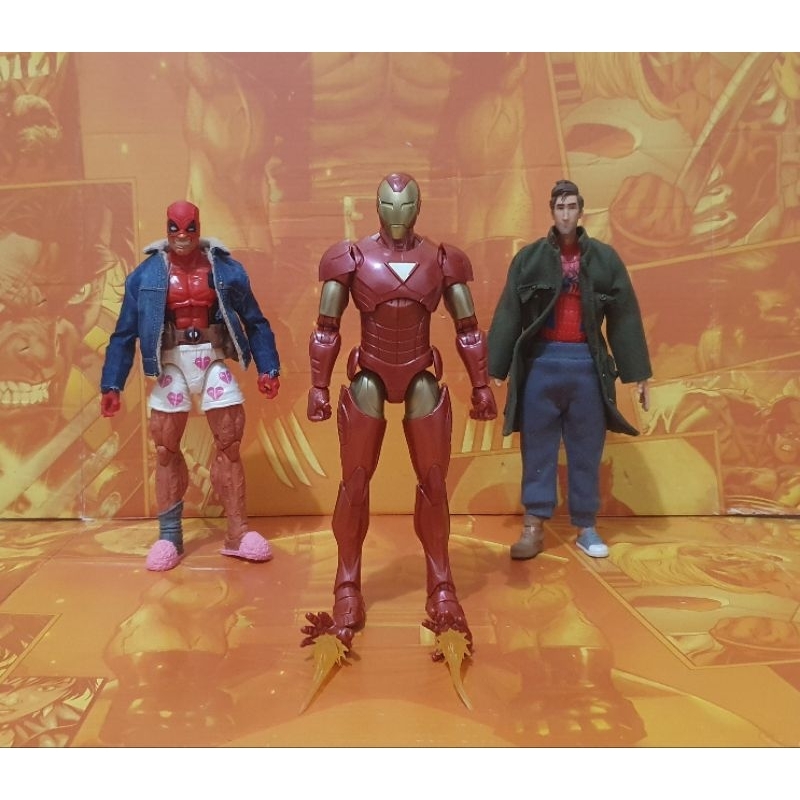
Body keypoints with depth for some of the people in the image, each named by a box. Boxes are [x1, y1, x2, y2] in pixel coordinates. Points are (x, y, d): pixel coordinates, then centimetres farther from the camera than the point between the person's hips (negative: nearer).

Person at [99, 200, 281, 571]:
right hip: (171, 363, 1)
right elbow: (124, 333, 2)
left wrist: (268, 369, -4)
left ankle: (238, 532, 11)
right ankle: (170, 536, 16)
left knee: (230, 445, 1)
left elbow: (254, 321, 3)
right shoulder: (147, 274, -1)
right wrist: (112, 384, -2)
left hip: (214, 360, 0)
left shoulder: (225, 269, -2)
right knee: (165, 449, 3)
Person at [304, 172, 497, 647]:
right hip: (368, 380, -1)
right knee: (355, 483, 3)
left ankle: (442, 587, 20)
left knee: (434, 483, 5)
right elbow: (326, 330, 0)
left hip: (422, 381, 1)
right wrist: (319, 387, -3)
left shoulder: (442, 261, -2)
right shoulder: (352, 259, -4)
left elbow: (468, 330, 4)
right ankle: (348, 589, 17)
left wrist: (482, 386, 3)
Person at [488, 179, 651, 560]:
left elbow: (624, 316, 6)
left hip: (587, 364, 1)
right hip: (541, 362, -1)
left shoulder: (604, 258, 5)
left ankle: (586, 528, 21)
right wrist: (493, 370, -5)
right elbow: (507, 315, 0)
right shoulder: (529, 257, 2)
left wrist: (639, 373, 3)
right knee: (537, 449, 5)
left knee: (586, 450, 9)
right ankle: (533, 527, 15)